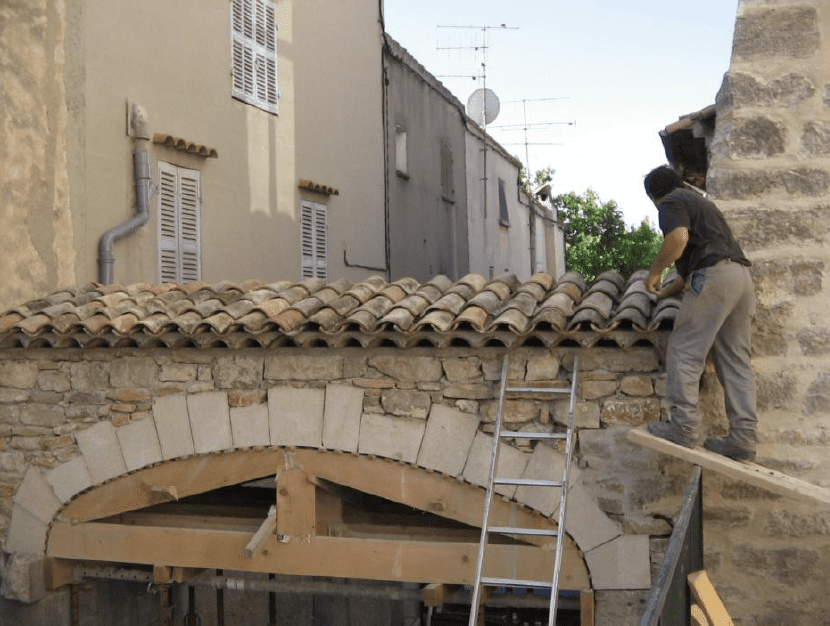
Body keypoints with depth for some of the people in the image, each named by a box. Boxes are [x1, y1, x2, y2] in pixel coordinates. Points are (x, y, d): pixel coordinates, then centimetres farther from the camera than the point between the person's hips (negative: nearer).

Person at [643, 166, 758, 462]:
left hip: (713, 276, -9)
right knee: (735, 360, 5)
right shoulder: (700, 201, 32)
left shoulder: (672, 202, 4)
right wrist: (668, 291, 44)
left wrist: (654, 271, -4)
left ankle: (684, 426, -9)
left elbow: (678, 238, -17)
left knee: (684, 351, -5)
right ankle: (743, 437, 1)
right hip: (741, 275, 9)